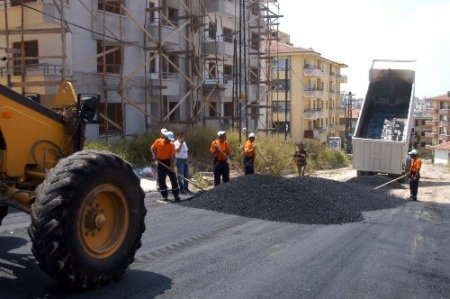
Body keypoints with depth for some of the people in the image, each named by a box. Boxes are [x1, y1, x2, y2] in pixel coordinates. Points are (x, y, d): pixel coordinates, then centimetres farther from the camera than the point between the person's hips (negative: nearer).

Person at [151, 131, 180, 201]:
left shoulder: (172, 145, -10)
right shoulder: (158, 141, -4)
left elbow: (172, 156, -14)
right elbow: (153, 148, 11)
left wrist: (171, 166, -22)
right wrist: (154, 155, -6)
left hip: (168, 162, -1)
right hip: (160, 162, 2)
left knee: (173, 178, -4)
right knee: (161, 179, 4)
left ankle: (176, 195, 2)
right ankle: (164, 195, 14)